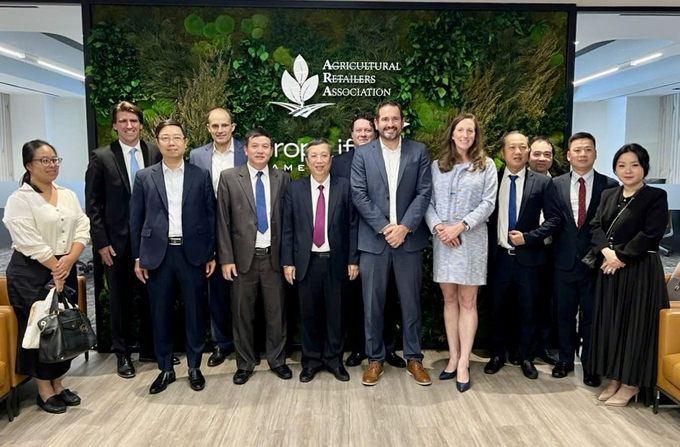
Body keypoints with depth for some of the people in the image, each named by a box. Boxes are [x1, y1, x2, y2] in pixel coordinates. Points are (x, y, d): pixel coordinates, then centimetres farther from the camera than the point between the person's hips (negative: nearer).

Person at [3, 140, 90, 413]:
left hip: (65, 271, 6)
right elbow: (30, 242, -16)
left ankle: (58, 385, 24)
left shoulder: (68, 195, 11)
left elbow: (83, 229, 4)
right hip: (32, 274, -6)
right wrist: (55, 269, -13)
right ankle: (44, 391, 15)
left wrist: (68, 261, -10)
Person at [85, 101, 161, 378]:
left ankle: (149, 349, 29)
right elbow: (93, 204, -3)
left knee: (150, 296, 12)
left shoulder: (155, 153, 2)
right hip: (117, 241, -1)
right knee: (120, 300, 10)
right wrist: (101, 242, -7)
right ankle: (122, 354, 25)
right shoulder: (101, 158, -2)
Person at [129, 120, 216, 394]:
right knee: (160, 313, 8)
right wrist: (137, 258, 3)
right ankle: (165, 369, 24)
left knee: (195, 311, 6)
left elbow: (210, 216, 4)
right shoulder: (144, 177, 5)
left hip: (192, 253, -1)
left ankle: (194, 367, 22)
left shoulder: (201, 176, 3)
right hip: (157, 254, 1)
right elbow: (135, 220, 6)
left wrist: (211, 254, 1)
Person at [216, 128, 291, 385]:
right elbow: (222, 221, -1)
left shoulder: (282, 178, 4)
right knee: (242, 313, 9)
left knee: (276, 312, 8)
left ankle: (277, 360, 26)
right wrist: (226, 258, -6)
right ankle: (245, 364, 25)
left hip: (274, 257, 1)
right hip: (243, 257, -1)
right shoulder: (229, 177, 1)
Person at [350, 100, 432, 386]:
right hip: (373, 239, 0)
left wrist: (404, 227, -12)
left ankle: (414, 359, 24)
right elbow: (359, 195, -4)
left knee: (411, 302, 9)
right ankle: (375, 359, 22)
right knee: (372, 303, 6)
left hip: (409, 239, 1)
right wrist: (384, 228, -12)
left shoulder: (419, 151, 5)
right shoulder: (363, 154, 3)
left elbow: (424, 193, -1)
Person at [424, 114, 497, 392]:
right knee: (449, 299, 8)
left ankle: (463, 363, 6)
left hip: (471, 240, -2)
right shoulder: (437, 166, 9)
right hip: (442, 240, 3)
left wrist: (461, 226, -15)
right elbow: (428, 202, 5)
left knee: (467, 301, 1)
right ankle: (453, 357, 17)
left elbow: (488, 203, -4)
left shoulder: (486, 166, 3)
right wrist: (436, 226, -13)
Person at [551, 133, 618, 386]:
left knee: (592, 316, 8)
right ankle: (565, 360, 28)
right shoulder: (556, 185, 4)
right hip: (564, 261, 2)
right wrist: (555, 249, -4)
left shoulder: (609, 185, -1)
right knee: (564, 314, 13)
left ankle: (589, 365, 22)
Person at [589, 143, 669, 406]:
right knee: (610, 324, 10)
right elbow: (596, 226, 3)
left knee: (634, 324, 1)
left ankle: (631, 383, 13)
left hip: (640, 272, -6)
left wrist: (620, 256, -17)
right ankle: (614, 379, 22)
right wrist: (606, 251, -14)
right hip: (609, 269, 6)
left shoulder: (656, 197, -5)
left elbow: (650, 235, -14)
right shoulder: (608, 195, 12)